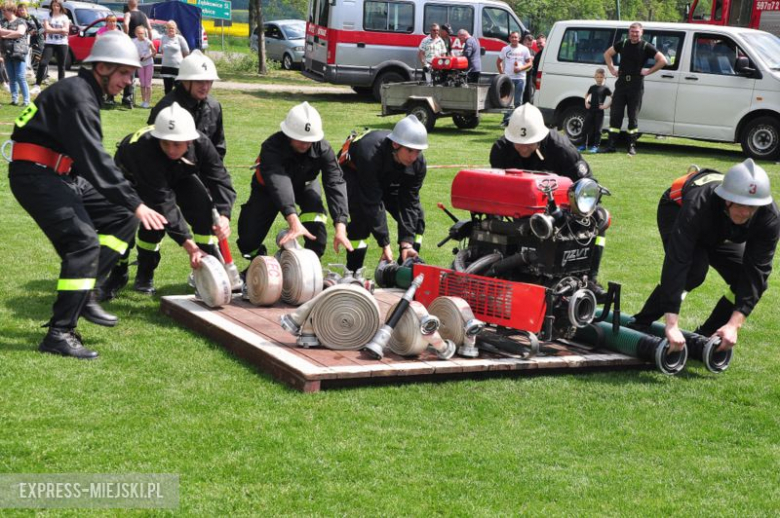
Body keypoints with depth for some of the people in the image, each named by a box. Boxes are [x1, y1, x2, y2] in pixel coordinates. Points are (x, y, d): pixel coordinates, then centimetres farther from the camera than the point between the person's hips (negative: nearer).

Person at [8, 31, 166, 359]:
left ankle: (84, 293, 7)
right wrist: (135, 203, -23)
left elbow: (90, 157, 16)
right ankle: (59, 334, -18)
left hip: (61, 176, 10)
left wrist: (130, 207, 12)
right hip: (35, 175, -10)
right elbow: (95, 160, -24)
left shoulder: (86, 93, 15)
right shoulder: (77, 97, -16)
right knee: (83, 241, -21)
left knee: (122, 219, 7)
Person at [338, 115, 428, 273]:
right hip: (353, 172, -5)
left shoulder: (418, 163, -26)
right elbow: (372, 203, -41)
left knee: (416, 215, -8)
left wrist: (406, 243, -31)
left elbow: (409, 202, -22)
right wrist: (385, 244, -41)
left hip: (386, 180, 6)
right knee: (362, 216, -31)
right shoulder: (370, 154, -44)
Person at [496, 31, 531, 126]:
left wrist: (521, 68, -12)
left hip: (520, 78, 0)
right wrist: (501, 73, 2)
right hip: (508, 78, 0)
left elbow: (530, 63, 5)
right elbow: (498, 62, 14)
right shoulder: (505, 49, 7)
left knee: (518, 101, 4)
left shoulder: (524, 49, 5)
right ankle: (506, 120, 1)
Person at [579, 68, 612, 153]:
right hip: (590, 111, 5)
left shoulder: (605, 89, -3)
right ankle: (584, 145, 15)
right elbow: (587, 95, 25)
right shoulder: (592, 87, 10)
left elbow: (612, 98, -6)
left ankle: (596, 146, 3)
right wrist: (586, 103, 10)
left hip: (599, 112, -5)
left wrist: (606, 106, -11)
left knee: (597, 129, -1)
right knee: (585, 127, 5)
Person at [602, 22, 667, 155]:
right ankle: (611, 145, 5)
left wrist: (648, 71, -9)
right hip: (621, 83, 3)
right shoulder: (622, 44, 7)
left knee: (633, 116, 1)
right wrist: (612, 69, 12)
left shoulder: (646, 47, -4)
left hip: (636, 85, -3)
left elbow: (663, 61, -7)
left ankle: (632, 146, 7)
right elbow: (607, 54, 22)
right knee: (615, 114, 1)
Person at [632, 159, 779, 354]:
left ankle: (706, 337, 2)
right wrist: (672, 325, -55)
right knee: (693, 271, -31)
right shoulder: (698, 206, -46)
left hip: (720, 233, 4)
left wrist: (734, 325, -43)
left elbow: (757, 270, -34)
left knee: (749, 280, -16)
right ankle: (639, 325, -15)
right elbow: (676, 262, -50)